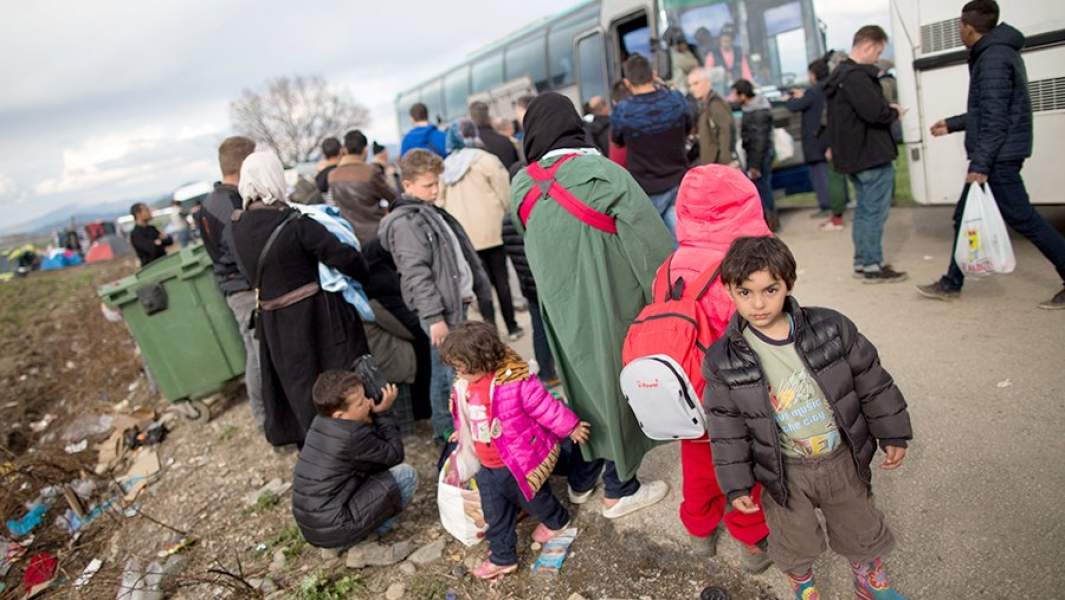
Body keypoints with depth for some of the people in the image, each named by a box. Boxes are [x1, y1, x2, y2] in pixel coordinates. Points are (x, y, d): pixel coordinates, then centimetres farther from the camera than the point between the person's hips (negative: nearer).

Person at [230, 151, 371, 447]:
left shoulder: (239, 228, -2)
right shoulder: (294, 224, -21)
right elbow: (344, 257, -21)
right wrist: (364, 276, -2)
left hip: (274, 322, 6)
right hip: (317, 316, -6)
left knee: (297, 381, 21)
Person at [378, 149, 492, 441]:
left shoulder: (433, 213, 17)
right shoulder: (404, 223, -14)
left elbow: (461, 255, 22)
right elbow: (416, 275, -19)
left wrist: (477, 288, 23)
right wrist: (434, 316, -21)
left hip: (457, 303, 9)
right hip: (441, 311, -9)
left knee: (446, 370, 17)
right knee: (449, 372, -5)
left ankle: (446, 427, 29)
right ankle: (447, 430, 6)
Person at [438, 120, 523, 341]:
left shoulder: (444, 167, 11)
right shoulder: (487, 160, -4)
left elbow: (440, 203, 12)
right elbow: (504, 195, -4)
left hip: (462, 234, 4)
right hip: (490, 230, -4)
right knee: (500, 278, 6)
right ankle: (511, 327, 12)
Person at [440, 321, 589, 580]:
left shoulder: (514, 381, -32)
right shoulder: (464, 385, -8)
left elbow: (545, 407, -21)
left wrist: (571, 427, -11)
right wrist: (463, 432, 29)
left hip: (520, 462, -6)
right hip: (486, 465, 6)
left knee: (532, 499, 21)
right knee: (495, 513, 16)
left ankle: (556, 520, 53)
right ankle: (502, 557, 36)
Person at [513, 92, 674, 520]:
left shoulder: (523, 187, -3)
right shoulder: (605, 175, -18)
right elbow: (653, 247, -17)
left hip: (561, 308, 5)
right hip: (608, 307, -4)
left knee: (584, 385, 21)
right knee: (618, 386, 13)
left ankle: (582, 479, 38)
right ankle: (619, 490, 29)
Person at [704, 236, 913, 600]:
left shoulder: (831, 328, -16)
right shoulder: (723, 362, -18)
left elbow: (871, 382, -3)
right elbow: (727, 427, -9)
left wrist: (892, 434, 3)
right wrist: (737, 484, -5)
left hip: (843, 459, 2)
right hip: (785, 472, -1)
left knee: (862, 530, 24)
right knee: (793, 543, 19)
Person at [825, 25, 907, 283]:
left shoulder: (840, 75, 15)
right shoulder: (856, 76, -17)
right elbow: (875, 111, -26)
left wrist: (886, 109, 10)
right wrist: (894, 113, -5)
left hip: (854, 155, 10)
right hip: (872, 155, -10)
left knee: (864, 210, 15)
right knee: (875, 212, -3)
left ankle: (862, 262, 20)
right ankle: (873, 266, 2)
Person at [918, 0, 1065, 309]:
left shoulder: (993, 58, -15)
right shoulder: (998, 53, 17)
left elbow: (996, 118, -22)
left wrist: (980, 163, -25)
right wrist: (951, 124, 31)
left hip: (999, 157, -10)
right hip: (997, 157, 10)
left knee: (1022, 218, -6)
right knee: (965, 216, 12)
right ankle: (951, 284, 19)